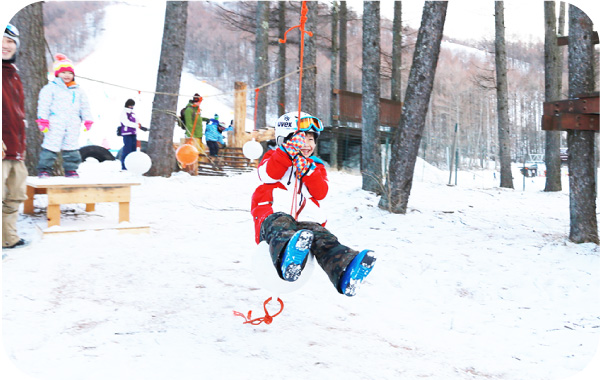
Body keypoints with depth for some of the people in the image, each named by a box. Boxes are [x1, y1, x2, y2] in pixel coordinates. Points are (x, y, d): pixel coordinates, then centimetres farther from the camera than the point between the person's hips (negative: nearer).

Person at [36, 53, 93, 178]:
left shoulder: (78, 91, 17)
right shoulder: (50, 88, 3)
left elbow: (84, 107, 20)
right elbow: (43, 105, -2)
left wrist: (87, 120, 12)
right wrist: (43, 120, -9)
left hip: (73, 125, 4)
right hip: (55, 124, -4)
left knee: (72, 148, 6)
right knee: (51, 146, -6)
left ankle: (71, 170, 16)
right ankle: (44, 170, 2)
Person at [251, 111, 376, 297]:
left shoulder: (316, 167, 30)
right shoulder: (274, 157, 23)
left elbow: (321, 193, 10)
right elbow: (268, 174, -5)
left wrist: (308, 171, -8)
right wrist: (288, 152, -20)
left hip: (306, 220, 3)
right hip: (274, 215, -2)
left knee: (321, 237, -34)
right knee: (280, 226, -42)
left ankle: (346, 270, -66)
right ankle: (288, 258, -80)